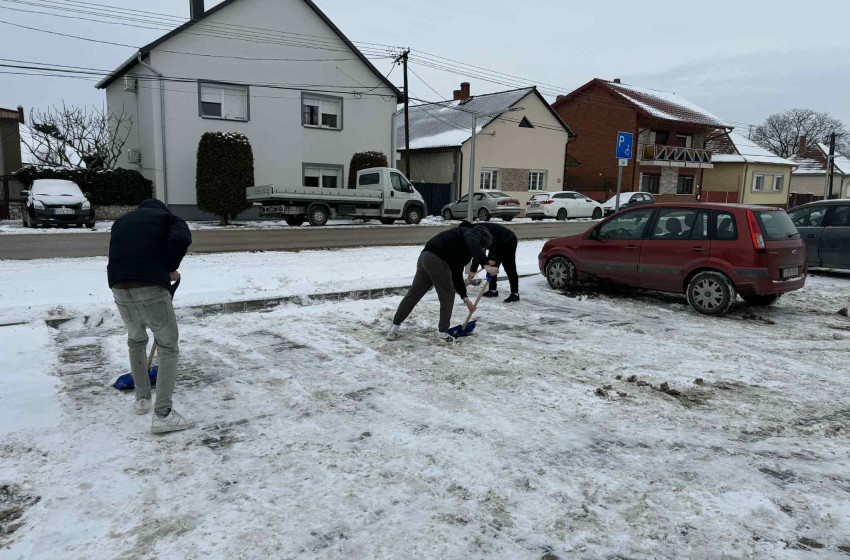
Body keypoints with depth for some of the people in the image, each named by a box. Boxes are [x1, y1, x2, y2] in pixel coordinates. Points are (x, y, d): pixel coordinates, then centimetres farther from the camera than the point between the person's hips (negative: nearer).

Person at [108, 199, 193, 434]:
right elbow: (182, 239, -10)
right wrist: (170, 268, 6)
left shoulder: (122, 221, 31)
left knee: (136, 340, 29)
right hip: (151, 288, -5)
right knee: (168, 347, 9)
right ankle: (163, 415, 5)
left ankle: (142, 399, 40)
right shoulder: (169, 218, 15)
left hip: (119, 289, 5)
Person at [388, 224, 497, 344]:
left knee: (413, 294, 14)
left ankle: (394, 329, 20)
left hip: (425, 257, 9)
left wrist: (465, 298, 33)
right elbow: (474, 246, -20)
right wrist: (486, 265, -24)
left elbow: (457, 273, 32)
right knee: (447, 296, 5)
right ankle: (442, 335, 11)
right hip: (437, 260, -9)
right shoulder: (471, 233, 8)